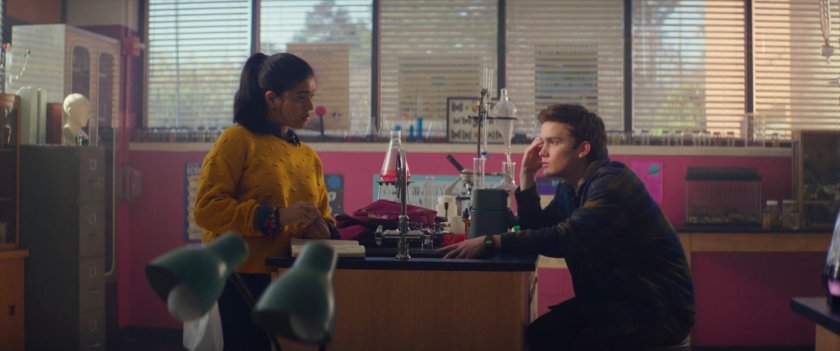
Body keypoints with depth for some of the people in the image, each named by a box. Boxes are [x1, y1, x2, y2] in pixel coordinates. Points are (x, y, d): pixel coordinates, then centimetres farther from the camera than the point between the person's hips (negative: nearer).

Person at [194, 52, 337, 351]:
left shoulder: (308, 156, 14)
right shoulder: (237, 141, -5)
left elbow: (322, 213, 20)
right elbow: (207, 208, -15)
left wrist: (321, 228, -5)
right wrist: (276, 217, -23)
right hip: (245, 280, -6)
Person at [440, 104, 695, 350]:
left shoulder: (612, 183, -21)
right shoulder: (570, 188, 8)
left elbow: (568, 238, -33)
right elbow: (537, 230, 7)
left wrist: (490, 243, -36)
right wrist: (527, 175, -2)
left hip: (658, 310, -8)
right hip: (608, 302, 8)